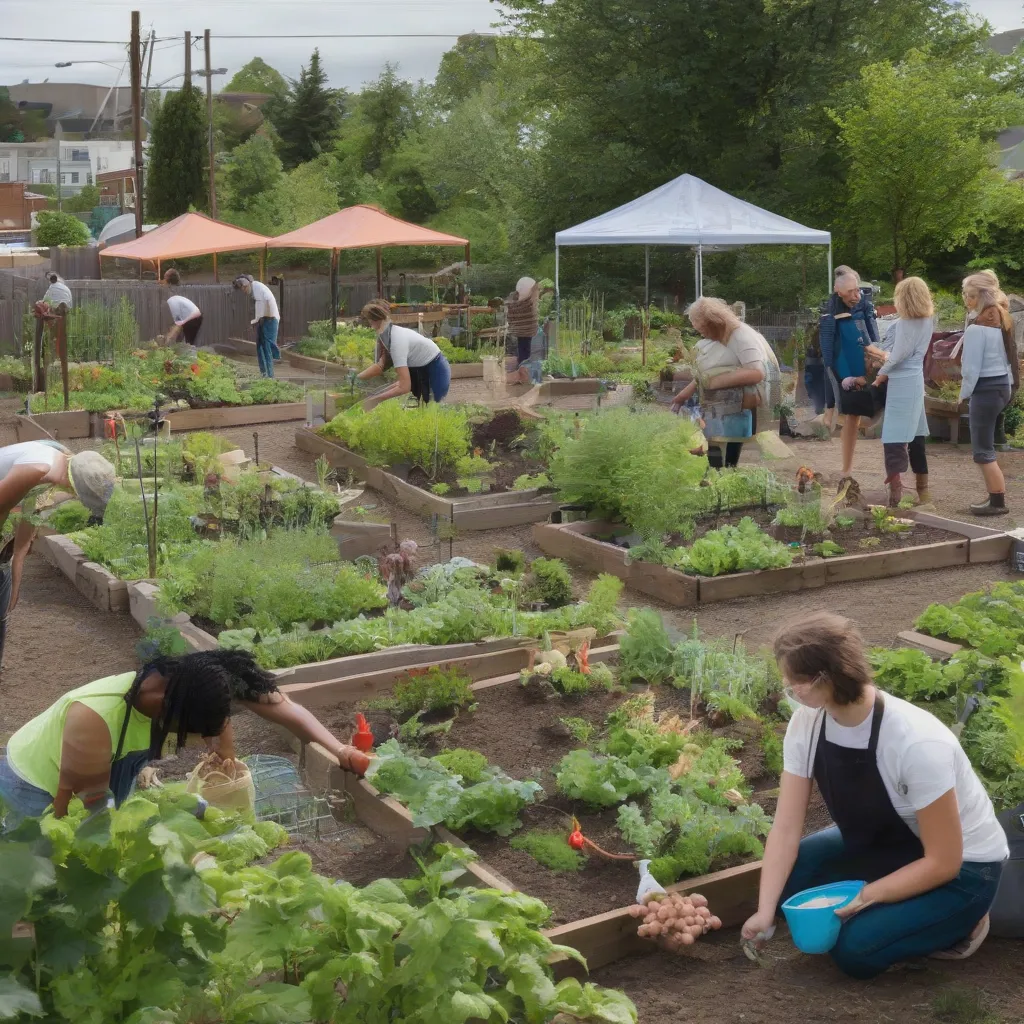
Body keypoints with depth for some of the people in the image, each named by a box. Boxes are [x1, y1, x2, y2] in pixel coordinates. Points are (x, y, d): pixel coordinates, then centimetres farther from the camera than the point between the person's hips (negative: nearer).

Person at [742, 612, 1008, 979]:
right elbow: (786, 828, -15)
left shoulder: (917, 743, -35)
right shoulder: (806, 723, -17)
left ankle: (958, 924, 4)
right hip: (885, 844, 6)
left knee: (855, 950, -22)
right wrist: (765, 910, -24)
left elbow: (942, 862, -26)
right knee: (788, 878, -15)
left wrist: (863, 898, -27)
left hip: (963, 868, -6)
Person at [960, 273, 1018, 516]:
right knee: (985, 446, 16)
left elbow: (972, 368, -17)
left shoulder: (977, 328, -18)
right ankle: (995, 495, 19)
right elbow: (1010, 356, 14)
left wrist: (964, 394, -4)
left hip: (986, 389, -9)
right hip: (1002, 384, 9)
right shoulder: (1002, 320, 9)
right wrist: (1010, 384, 19)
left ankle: (998, 502, 1)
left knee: (982, 450, -2)